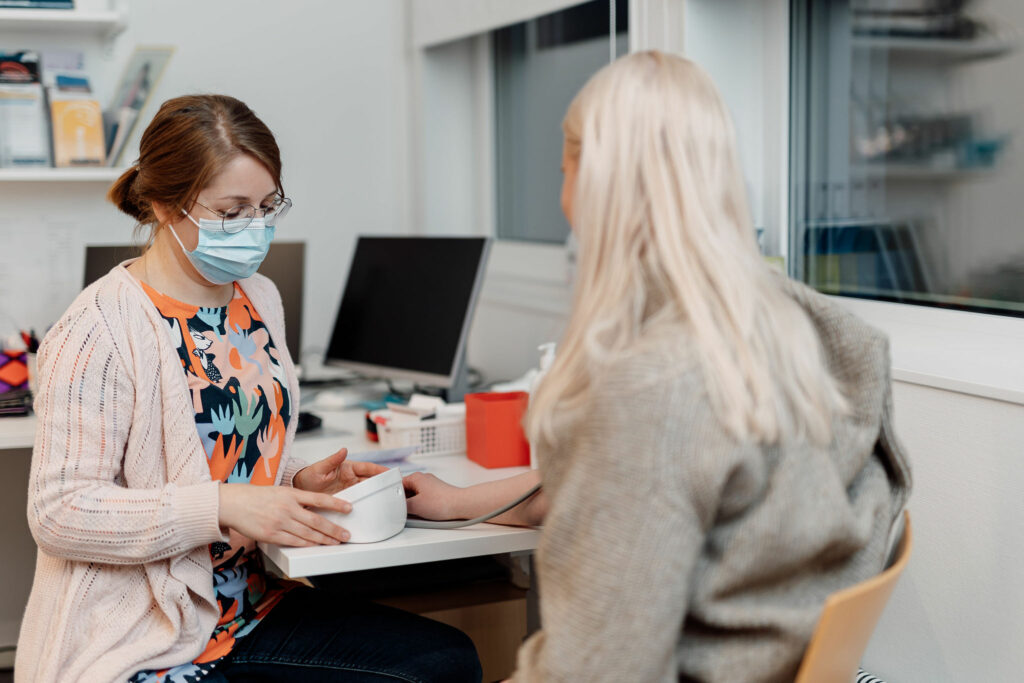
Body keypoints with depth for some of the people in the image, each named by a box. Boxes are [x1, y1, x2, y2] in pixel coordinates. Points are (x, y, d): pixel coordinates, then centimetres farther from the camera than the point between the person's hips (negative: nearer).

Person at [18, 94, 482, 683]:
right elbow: (59, 512, -19)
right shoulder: (101, 330, -16)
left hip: (248, 608, 8)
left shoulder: (260, 299, 10)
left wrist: (300, 482, 0)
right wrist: (224, 507, -26)